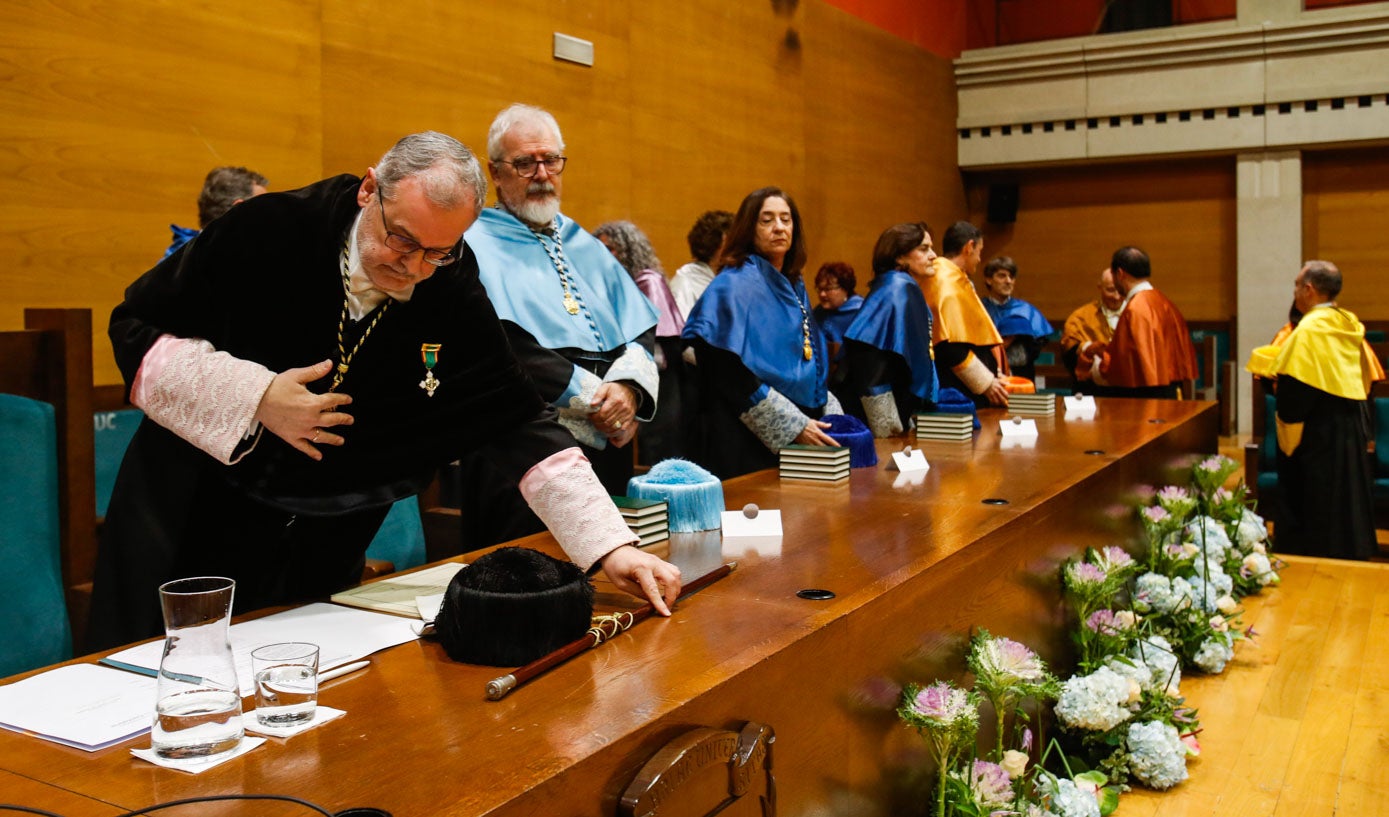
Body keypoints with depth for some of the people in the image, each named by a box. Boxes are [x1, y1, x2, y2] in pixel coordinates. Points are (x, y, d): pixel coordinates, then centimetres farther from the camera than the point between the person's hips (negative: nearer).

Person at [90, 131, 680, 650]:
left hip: (322, 550, 2)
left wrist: (611, 545, -19)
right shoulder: (269, 231, -17)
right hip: (192, 518, -1)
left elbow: (518, 421, -11)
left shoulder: (454, 297, -11)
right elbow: (138, 328, -9)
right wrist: (255, 398, -23)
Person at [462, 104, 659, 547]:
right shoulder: (477, 245, -1)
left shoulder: (585, 245, 20)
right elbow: (503, 348, -15)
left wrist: (629, 386, -10)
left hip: (609, 443, 6)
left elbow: (641, 328, 12)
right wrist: (595, 398, -15)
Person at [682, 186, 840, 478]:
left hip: (801, 440, 8)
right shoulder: (735, 286, -10)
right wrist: (794, 425, -19)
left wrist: (833, 416, 5)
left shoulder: (793, 287, 14)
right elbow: (732, 376, -18)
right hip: (749, 443, -7)